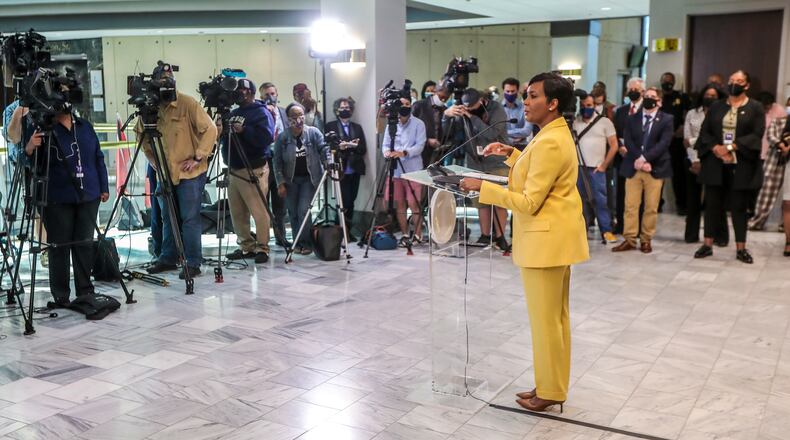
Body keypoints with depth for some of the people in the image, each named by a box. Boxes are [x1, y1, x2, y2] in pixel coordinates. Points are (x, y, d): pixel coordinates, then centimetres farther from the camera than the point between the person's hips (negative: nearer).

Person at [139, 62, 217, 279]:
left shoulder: (188, 103, -10)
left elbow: (210, 129, -11)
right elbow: (143, 135, 18)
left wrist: (198, 158, -14)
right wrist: (154, 160, 9)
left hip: (189, 173, -5)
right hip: (164, 172, 5)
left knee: (190, 218, -4)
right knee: (168, 218, 14)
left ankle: (193, 263, 3)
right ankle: (168, 258, 26)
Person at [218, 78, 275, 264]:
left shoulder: (261, 112, -5)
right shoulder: (234, 113, 20)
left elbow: (267, 137, -20)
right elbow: (224, 139, 25)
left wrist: (243, 130, -23)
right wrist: (221, 131, 4)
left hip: (253, 170, -8)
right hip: (233, 170, 8)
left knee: (258, 212, -7)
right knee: (237, 213, 9)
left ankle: (262, 248, 1)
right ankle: (246, 246, 18)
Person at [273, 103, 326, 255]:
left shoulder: (313, 132, -5)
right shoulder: (282, 137, -4)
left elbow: (323, 149, -10)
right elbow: (277, 162, -2)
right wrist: (280, 183, -6)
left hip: (309, 178, -1)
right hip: (290, 180, 2)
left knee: (304, 210, -11)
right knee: (293, 213, 5)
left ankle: (306, 243, 2)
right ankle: (297, 243, 19)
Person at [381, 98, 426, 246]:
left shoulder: (418, 124, -3)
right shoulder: (391, 124, 9)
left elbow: (420, 145, -10)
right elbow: (385, 144, 9)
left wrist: (404, 153, -25)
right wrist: (387, 152, -14)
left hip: (413, 170, -4)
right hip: (395, 170, 4)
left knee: (413, 203, -4)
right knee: (399, 204, 7)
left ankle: (418, 234, 7)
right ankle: (405, 235, 17)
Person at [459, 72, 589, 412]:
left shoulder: (550, 143, -22)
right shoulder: (556, 134, 13)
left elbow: (529, 202, -24)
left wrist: (482, 187, -20)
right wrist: (512, 154, 14)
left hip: (546, 239, -11)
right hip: (552, 236, 11)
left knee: (545, 319, 1)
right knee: (555, 316, 17)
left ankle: (550, 392, 14)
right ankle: (551, 385, 28)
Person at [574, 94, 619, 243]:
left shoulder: (605, 122, 1)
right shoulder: (574, 122, 6)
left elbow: (614, 146, 1)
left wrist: (604, 165, -4)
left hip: (596, 168, -2)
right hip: (578, 168, 2)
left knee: (600, 200, -3)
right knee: (580, 200, 6)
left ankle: (606, 231, 3)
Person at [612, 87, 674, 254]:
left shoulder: (667, 120, 3)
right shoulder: (632, 118, 11)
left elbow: (663, 143, -10)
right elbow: (628, 142, 0)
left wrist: (644, 158, -19)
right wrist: (638, 160, -15)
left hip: (655, 168, -2)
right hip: (633, 167, 2)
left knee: (651, 207, 2)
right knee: (630, 205, 1)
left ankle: (646, 240, 12)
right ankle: (629, 239, 6)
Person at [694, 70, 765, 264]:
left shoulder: (755, 108, 2)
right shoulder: (716, 107, 10)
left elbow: (756, 135, -8)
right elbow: (704, 132, 6)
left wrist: (731, 147, -17)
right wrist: (716, 148, -13)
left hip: (742, 165, -2)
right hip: (716, 164, 2)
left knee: (739, 206, 3)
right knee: (712, 204, 5)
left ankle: (741, 248, 11)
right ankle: (707, 244, 13)